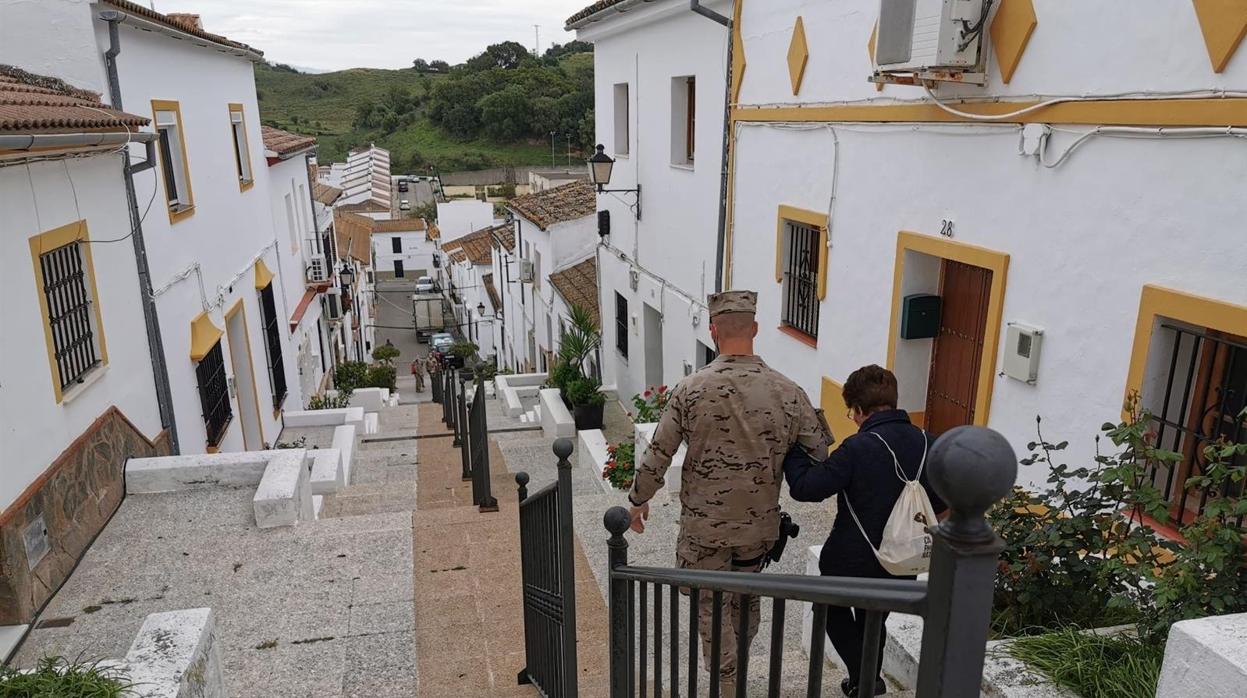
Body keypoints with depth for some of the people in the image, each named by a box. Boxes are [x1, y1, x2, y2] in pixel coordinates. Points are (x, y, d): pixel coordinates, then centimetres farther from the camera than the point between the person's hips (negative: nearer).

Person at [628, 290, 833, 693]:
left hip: (704, 526, -3)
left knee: (713, 610, 13)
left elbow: (658, 455, -9)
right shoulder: (787, 392, -9)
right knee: (747, 602, 25)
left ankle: (728, 687, 19)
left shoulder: (691, 390, -14)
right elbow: (820, 454, -2)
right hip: (760, 524, 3)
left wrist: (638, 500, 6)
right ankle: (735, 670, 44)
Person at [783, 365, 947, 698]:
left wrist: (792, 447, -12)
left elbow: (805, 487, -25)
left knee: (833, 609, 23)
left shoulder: (857, 448, -25)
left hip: (853, 561, -5)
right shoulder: (926, 444, -6)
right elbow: (939, 501, 6)